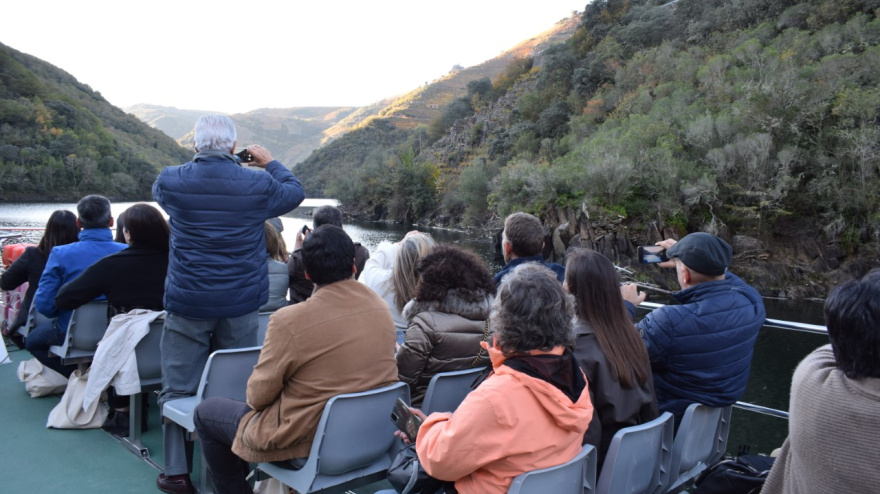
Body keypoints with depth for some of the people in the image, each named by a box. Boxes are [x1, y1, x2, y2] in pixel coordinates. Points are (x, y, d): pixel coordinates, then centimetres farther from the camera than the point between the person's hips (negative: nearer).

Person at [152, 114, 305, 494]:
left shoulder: (172, 181, -6)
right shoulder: (258, 184, -8)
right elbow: (295, 192, 13)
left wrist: (200, 163, 28)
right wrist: (271, 163, 27)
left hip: (187, 304, -1)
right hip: (241, 306, 1)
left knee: (178, 389, 10)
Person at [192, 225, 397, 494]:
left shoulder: (290, 320, -23)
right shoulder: (381, 308, -6)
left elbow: (258, 396, -13)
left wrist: (256, 395, 9)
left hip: (307, 446, -6)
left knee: (205, 412, 16)